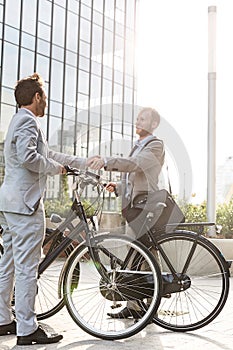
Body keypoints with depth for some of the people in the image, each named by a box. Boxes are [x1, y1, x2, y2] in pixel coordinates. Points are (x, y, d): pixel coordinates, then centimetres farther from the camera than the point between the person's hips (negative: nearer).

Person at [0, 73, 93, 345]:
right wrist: (56, 168, -9)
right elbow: (28, 157, -25)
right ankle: (27, 330, -4)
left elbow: (46, 153, 27)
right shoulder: (28, 121, -10)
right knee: (27, 266, -8)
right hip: (24, 203, -11)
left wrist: (84, 163, 26)